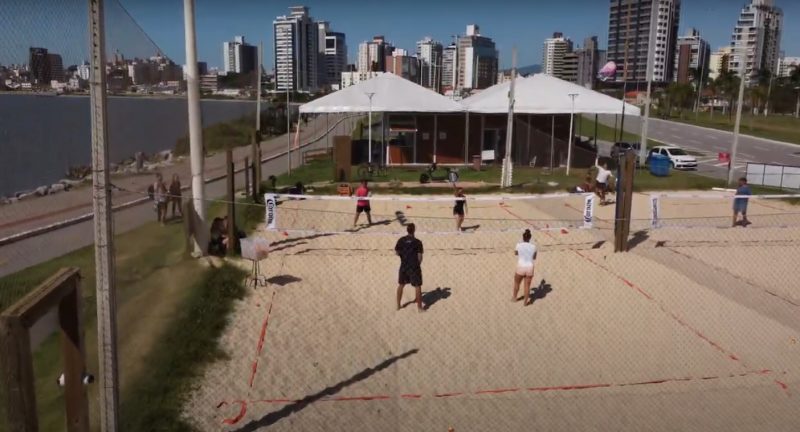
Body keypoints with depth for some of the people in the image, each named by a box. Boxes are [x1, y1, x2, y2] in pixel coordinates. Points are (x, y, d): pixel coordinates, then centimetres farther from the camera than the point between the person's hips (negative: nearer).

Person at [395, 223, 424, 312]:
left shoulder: (401, 240, -4)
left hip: (404, 266, 4)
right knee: (418, 286, 6)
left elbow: (397, 252, 2)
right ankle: (419, 307, 10)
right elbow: (420, 256, -13)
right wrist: (418, 264, 5)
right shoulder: (417, 242, -13)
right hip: (414, 267, -4)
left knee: (401, 285, 18)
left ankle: (398, 305, 25)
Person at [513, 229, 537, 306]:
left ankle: (514, 298, 40)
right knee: (527, 285, 15)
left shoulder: (519, 245, -11)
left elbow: (516, 253, 10)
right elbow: (534, 258, 7)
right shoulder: (533, 246, -6)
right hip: (530, 268, 1)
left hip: (520, 268, -1)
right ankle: (526, 301, 24)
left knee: (516, 283, 24)